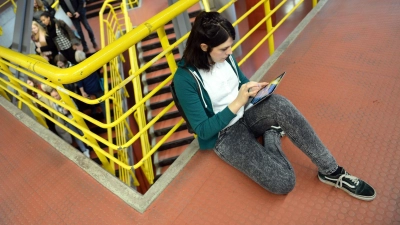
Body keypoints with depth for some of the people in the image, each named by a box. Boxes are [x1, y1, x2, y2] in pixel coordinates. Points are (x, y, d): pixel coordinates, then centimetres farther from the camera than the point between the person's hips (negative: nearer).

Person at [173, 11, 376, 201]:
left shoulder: (225, 56, -3)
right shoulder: (185, 78, -22)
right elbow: (203, 130, -20)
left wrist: (255, 89, -9)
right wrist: (237, 103, -28)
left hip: (244, 114, 6)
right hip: (223, 135, -5)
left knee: (279, 104, -32)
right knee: (283, 182, -25)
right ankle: (271, 136, 2)